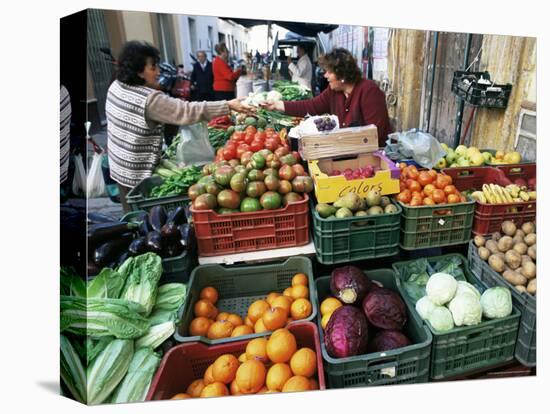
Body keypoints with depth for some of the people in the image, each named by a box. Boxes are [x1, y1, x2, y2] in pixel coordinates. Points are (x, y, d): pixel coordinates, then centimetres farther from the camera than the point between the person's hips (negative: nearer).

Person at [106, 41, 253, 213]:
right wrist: (228, 105, -27)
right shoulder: (150, 100, -26)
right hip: (139, 175, -8)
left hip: (119, 168, 8)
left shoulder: (116, 86, 0)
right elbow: (188, 111, -28)